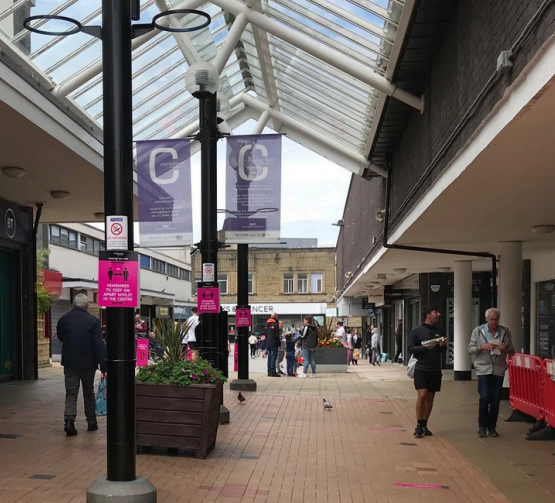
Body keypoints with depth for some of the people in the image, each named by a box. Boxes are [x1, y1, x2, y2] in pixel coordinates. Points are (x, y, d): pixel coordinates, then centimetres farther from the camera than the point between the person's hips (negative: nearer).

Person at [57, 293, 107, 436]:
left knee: (71, 393, 5)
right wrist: (103, 365, -9)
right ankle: (91, 423, 20)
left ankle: (69, 420, -13)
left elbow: (60, 337, 15)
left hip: (69, 362, 1)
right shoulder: (92, 320, -12)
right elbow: (99, 344, -12)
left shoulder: (63, 320, -3)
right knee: (89, 394, 13)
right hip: (88, 363, -1)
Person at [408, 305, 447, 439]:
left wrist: (443, 346, -5)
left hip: (435, 370, 5)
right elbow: (410, 348, -7)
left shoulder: (437, 331, 11)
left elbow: (442, 352, 17)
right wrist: (425, 347, -20)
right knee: (422, 394, -16)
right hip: (421, 369, -5)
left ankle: (424, 425, 16)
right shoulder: (417, 330, -4)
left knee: (430, 397, 6)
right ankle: (419, 426, -6)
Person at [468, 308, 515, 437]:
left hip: (499, 370, 2)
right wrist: (483, 347, -17)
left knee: (496, 400, 5)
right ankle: (482, 426, 6)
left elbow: (512, 352, 12)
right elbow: (470, 349, -1)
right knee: (484, 398, -8)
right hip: (483, 369, -2)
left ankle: (492, 427, 17)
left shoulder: (505, 332, 6)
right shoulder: (478, 331, 1)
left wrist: (507, 349, -11)